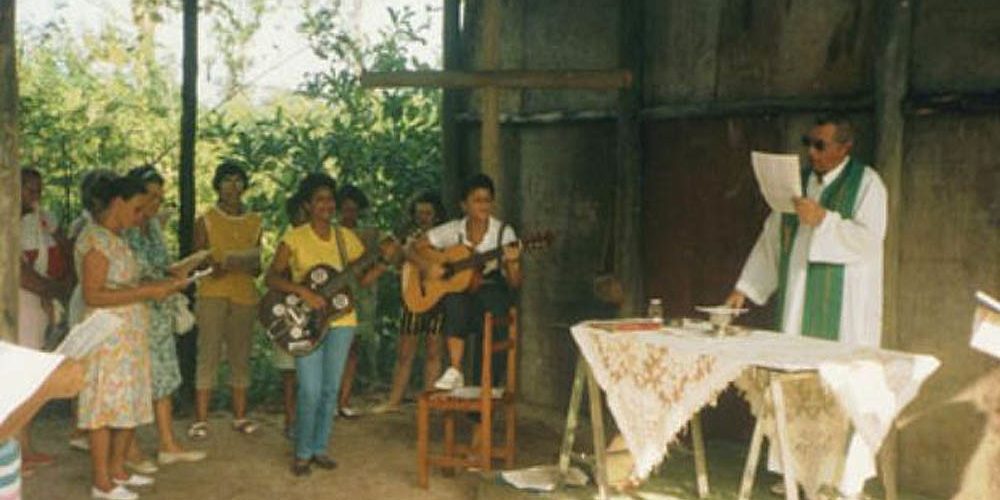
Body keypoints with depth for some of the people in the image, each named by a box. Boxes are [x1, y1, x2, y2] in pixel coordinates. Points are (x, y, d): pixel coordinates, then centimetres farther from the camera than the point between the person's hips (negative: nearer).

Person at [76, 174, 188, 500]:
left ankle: (117, 470, 28)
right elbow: (92, 295, -21)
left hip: (130, 336, 9)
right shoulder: (95, 240, -15)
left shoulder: (115, 239, 14)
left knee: (130, 404, 15)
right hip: (108, 337, -9)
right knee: (107, 405, -1)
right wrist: (146, 292, -21)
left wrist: (160, 286, 3)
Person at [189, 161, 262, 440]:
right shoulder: (206, 221, 4)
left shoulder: (254, 222, 14)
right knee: (208, 356, -6)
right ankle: (200, 420, -2)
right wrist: (215, 267, -16)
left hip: (245, 296, 4)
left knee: (241, 357, 6)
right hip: (213, 294, -3)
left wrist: (252, 266, -4)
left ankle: (240, 416, 14)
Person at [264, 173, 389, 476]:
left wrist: (383, 262, -10)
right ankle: (302, 453, 8)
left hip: (340, 320, 4)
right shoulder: (294, 238, -4)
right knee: (310, 391, -8)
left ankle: (320, 448, 21)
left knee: (330, 390, 8)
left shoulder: (346, 238, 7)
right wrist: (303, 292, -23)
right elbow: (272, 278, -10)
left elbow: (362, 279, 7)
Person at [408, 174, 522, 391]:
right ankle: (455, 371, -33)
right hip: (457, 289, 1)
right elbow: (413, 249, 6)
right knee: (456, 300, -35)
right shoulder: (453, 230, 1)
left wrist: (511, 263, -28)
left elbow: (515, 284, -6)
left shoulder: (503, 232, -4)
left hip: (493, 294, -1)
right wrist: (427, 266, -14)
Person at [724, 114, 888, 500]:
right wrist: (745, 288, 11)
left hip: (843, 306, -5)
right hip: (799, 301, 6)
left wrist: (824, 219, -23)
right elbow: (772, 237, 15)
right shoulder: (799, 180, 13)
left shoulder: (866, 183, -3)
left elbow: (870, 239, -14)